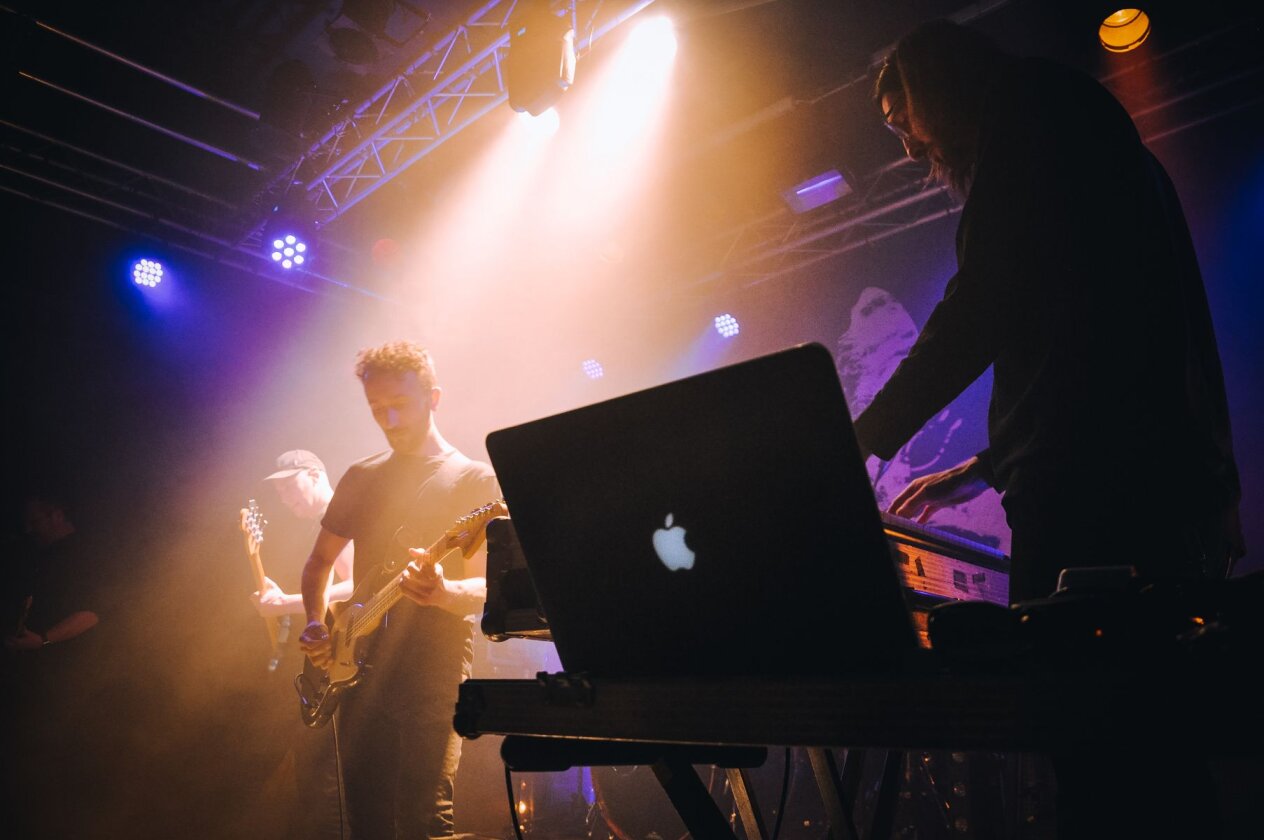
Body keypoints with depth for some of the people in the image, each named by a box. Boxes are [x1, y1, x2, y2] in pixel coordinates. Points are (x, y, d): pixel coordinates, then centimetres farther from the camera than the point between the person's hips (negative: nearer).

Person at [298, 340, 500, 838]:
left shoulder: (475, 480, -2)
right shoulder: (361, 477, 12)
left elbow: (483, 588, -9)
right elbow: (319, 561, 21)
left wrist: (443, 592, -31)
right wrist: (316, 625, 3)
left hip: (434, 670, -4)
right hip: (359, 667, 5)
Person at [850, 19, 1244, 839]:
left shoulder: (1032, 107, 3)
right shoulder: (1091, 134, 31)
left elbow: (981, 308, -11)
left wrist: (863, 441, -3)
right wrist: (987, 468, 29)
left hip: (1091, 496, -10)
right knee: (1151, 754, 13)